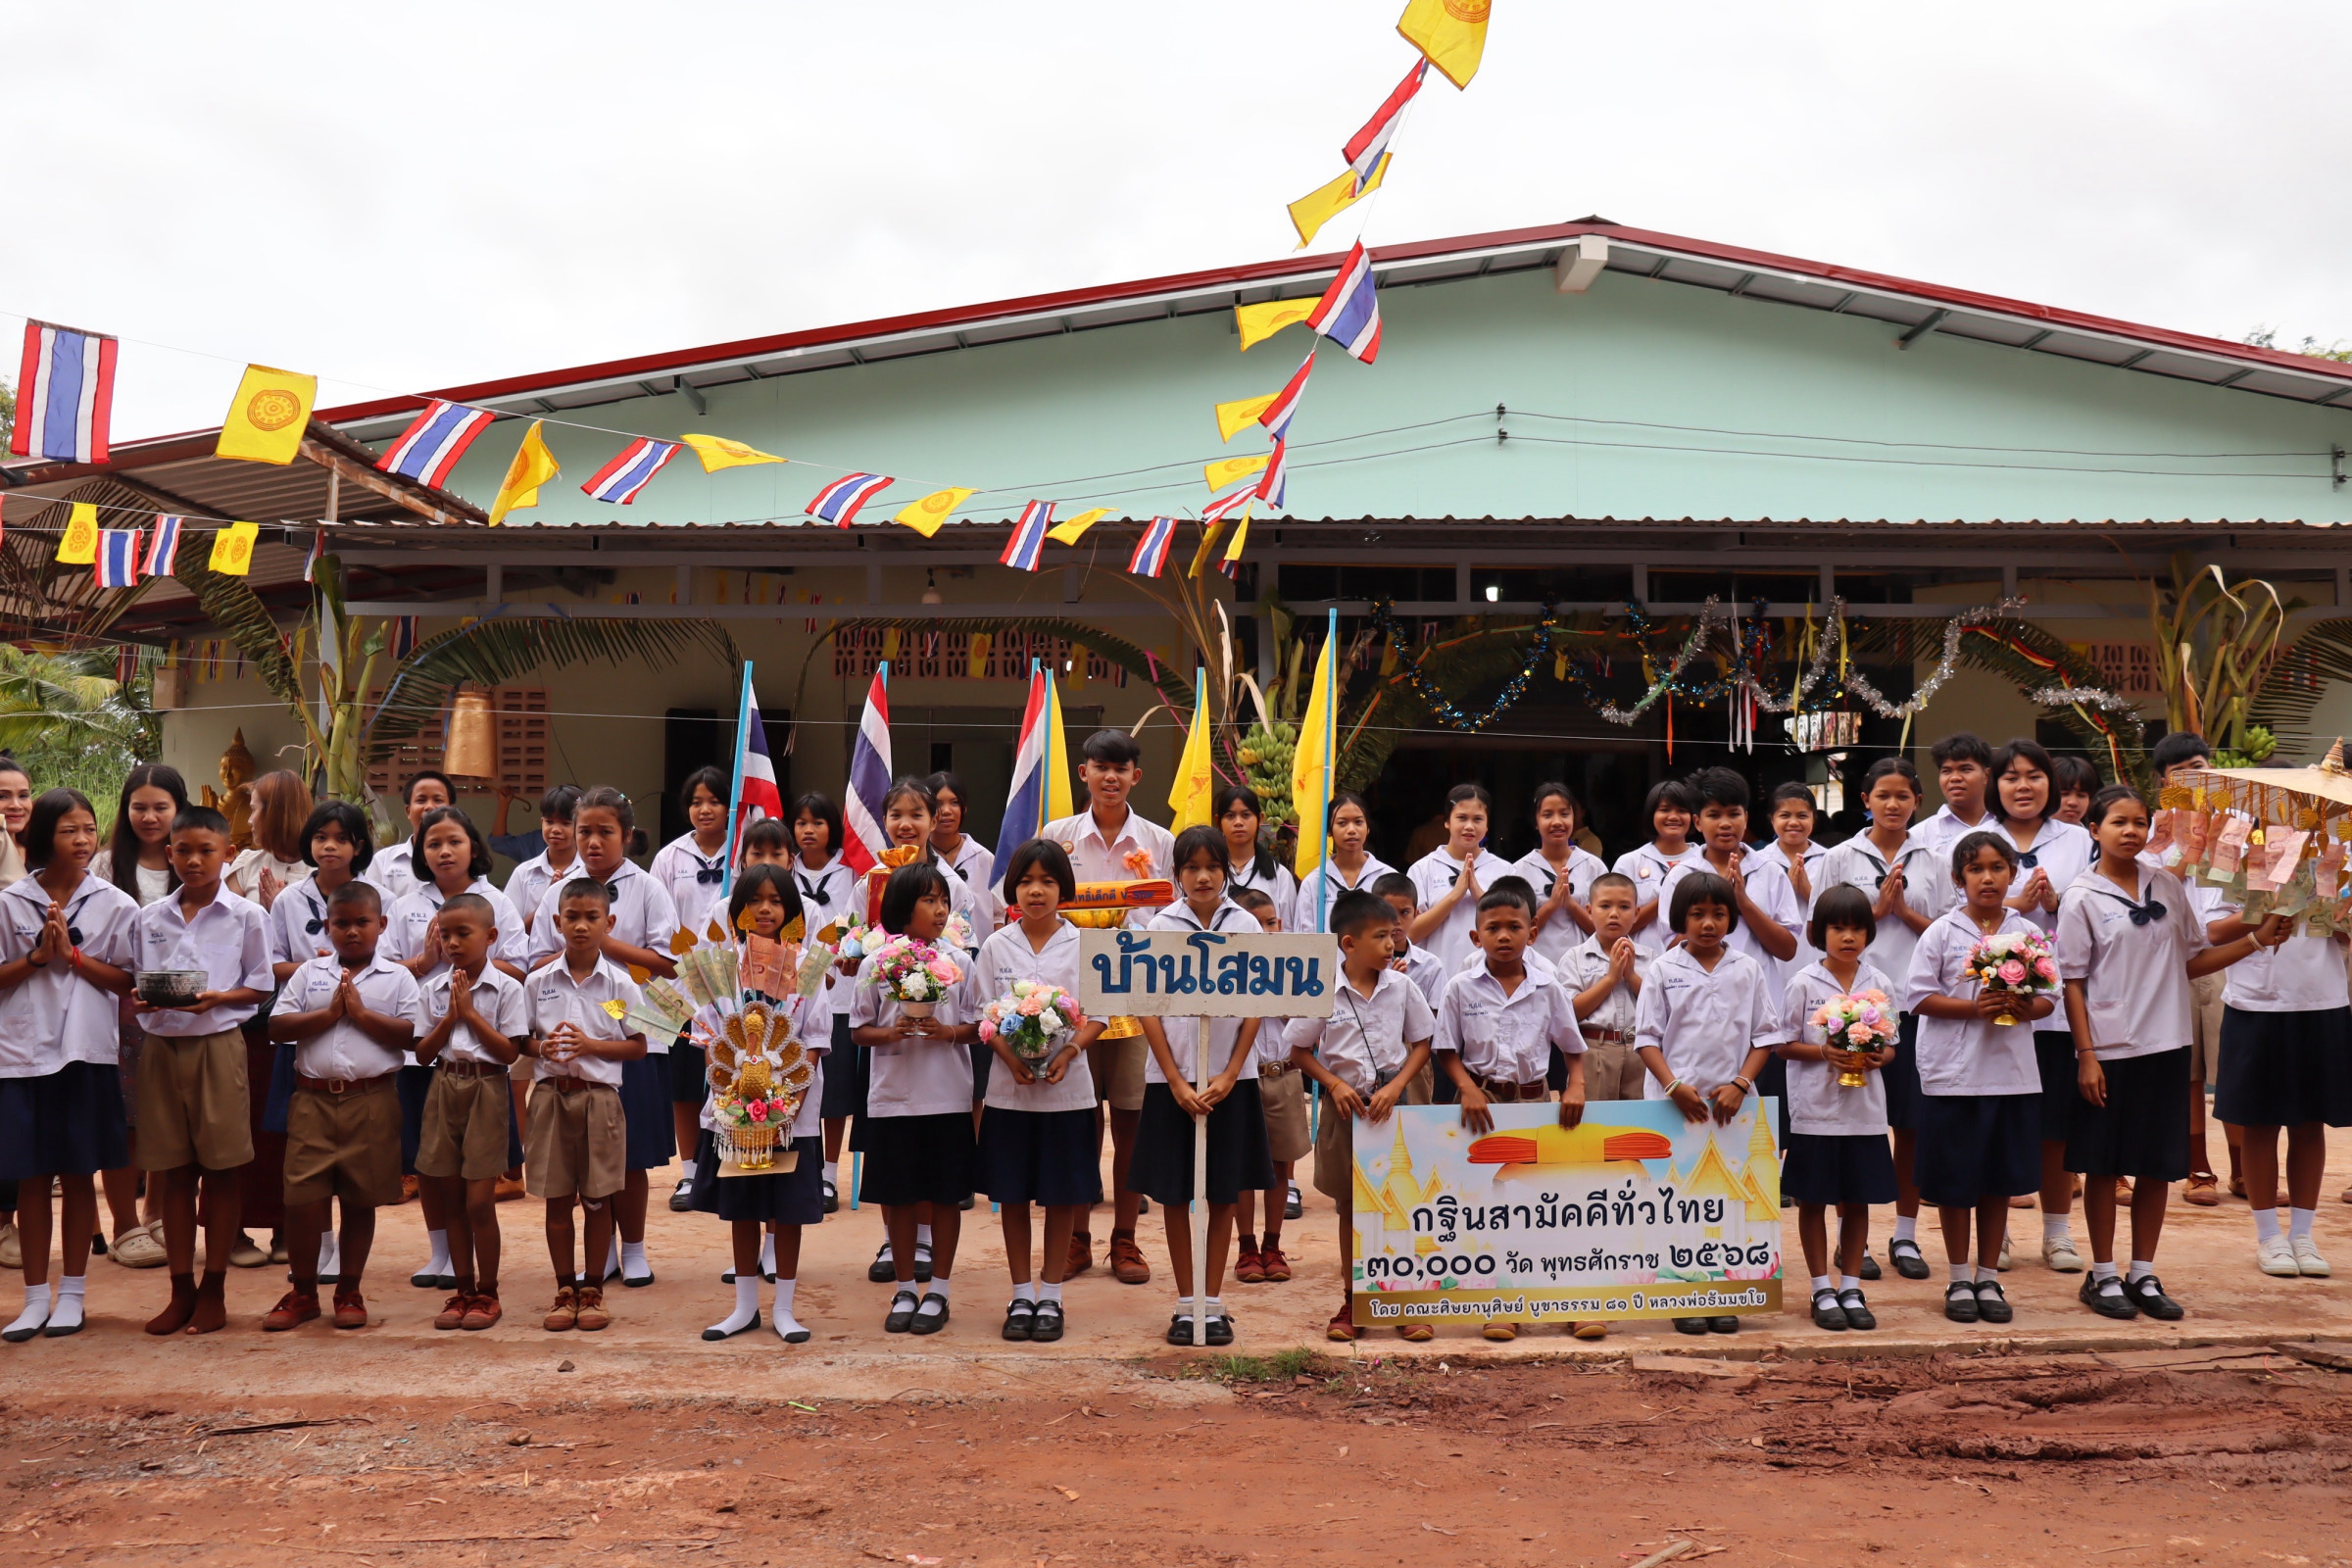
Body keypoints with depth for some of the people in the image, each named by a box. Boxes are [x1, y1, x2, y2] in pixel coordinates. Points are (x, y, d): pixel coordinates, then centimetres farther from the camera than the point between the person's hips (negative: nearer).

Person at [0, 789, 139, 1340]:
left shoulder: (115, 904, 2)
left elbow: (126, 980, -1)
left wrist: (73, 954, -11)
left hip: (87, 1052, 0)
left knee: (78, 1175, 5)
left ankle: (72, 1293, 16)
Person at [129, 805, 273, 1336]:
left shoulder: (246, 916, 1)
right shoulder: (151, 917, 11)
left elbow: (260, 986, 2)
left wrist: (217, 998, -16)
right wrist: (138, 1000, -8)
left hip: (217, 1044, -3)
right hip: (161, 1046, 3)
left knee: (219, 1169, 2)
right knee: (173, 1172, 7)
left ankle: (213, 1291, 11)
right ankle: (181, 1289, 16)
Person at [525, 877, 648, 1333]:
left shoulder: (619, 983, -1)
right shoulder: (538, 982, 4)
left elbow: (638, 1047, 0)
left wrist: (592, 1045, -14)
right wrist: (542, 1047, -12)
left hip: (600, 1095, -1)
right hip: (551, 1093, 2)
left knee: (598, 1200, 5)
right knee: (557, 1199, 7)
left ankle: (593, 1291, 16)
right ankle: (565, 1290, 18)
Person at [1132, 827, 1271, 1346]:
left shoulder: (1245, 926, 2)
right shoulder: (1161, 927, 1)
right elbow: (1149, 1008, -2)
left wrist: (1229, 1076, -8)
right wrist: (1177, 1082, -9)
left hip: (1230, 1076, 0)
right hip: (1172, 1076, 0)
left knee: (1225, 1192, 5)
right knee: (1174, 1192, 3)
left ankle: (1213, 1303, 14)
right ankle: (1185, 1304, 13)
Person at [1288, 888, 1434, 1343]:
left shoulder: (1401, 987, -2)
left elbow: (1422, 1043, 4)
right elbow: (1300, 1050, 1)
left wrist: (1396, 1086, -9)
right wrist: (1335, 1084, -11)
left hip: (1394, 1103, 1)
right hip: (1346, 1105, -1)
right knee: (1350, 1207, 9)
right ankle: (1352, 1301, 19)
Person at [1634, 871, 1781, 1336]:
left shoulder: (1748, 970, 6)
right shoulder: (1664, 970, 2)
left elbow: (1765, 1034, 7)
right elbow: (1646, 1036, -1)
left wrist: (1740, 1084, -6)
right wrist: (1674, 1086, -13)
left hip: (1732, 1105, 2)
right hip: (1675, 1102, -2)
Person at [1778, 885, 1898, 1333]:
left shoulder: (1879, 983, 4)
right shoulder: (1804, 983, -4)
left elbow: (1890, 1044, 10)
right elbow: (1785, 1045, -2)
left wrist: (1878, 1055, -12)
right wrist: (1824, 1052, -18)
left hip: (1865, 1110, 3)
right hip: (1815, 1110, -2)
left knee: (1858, 1200, 8)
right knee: (1813, 1200, 4)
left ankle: (1851, 1288, 20)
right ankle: (1823, 1291, 15)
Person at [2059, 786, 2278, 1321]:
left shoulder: (2168, 887, 7)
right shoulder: (2082, 899, -5)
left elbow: (2194, 960, 13)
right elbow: (2072, 983, -6)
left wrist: (2257, 939, 2)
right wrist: (2085, 1055, -11)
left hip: (2165, 1046, 4)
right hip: (2109, 1051, -4)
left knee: (2158, 1167, 8)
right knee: (2104, 1167, 4)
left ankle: (2144, 1276, 19)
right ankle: (2103, 1276, 16)